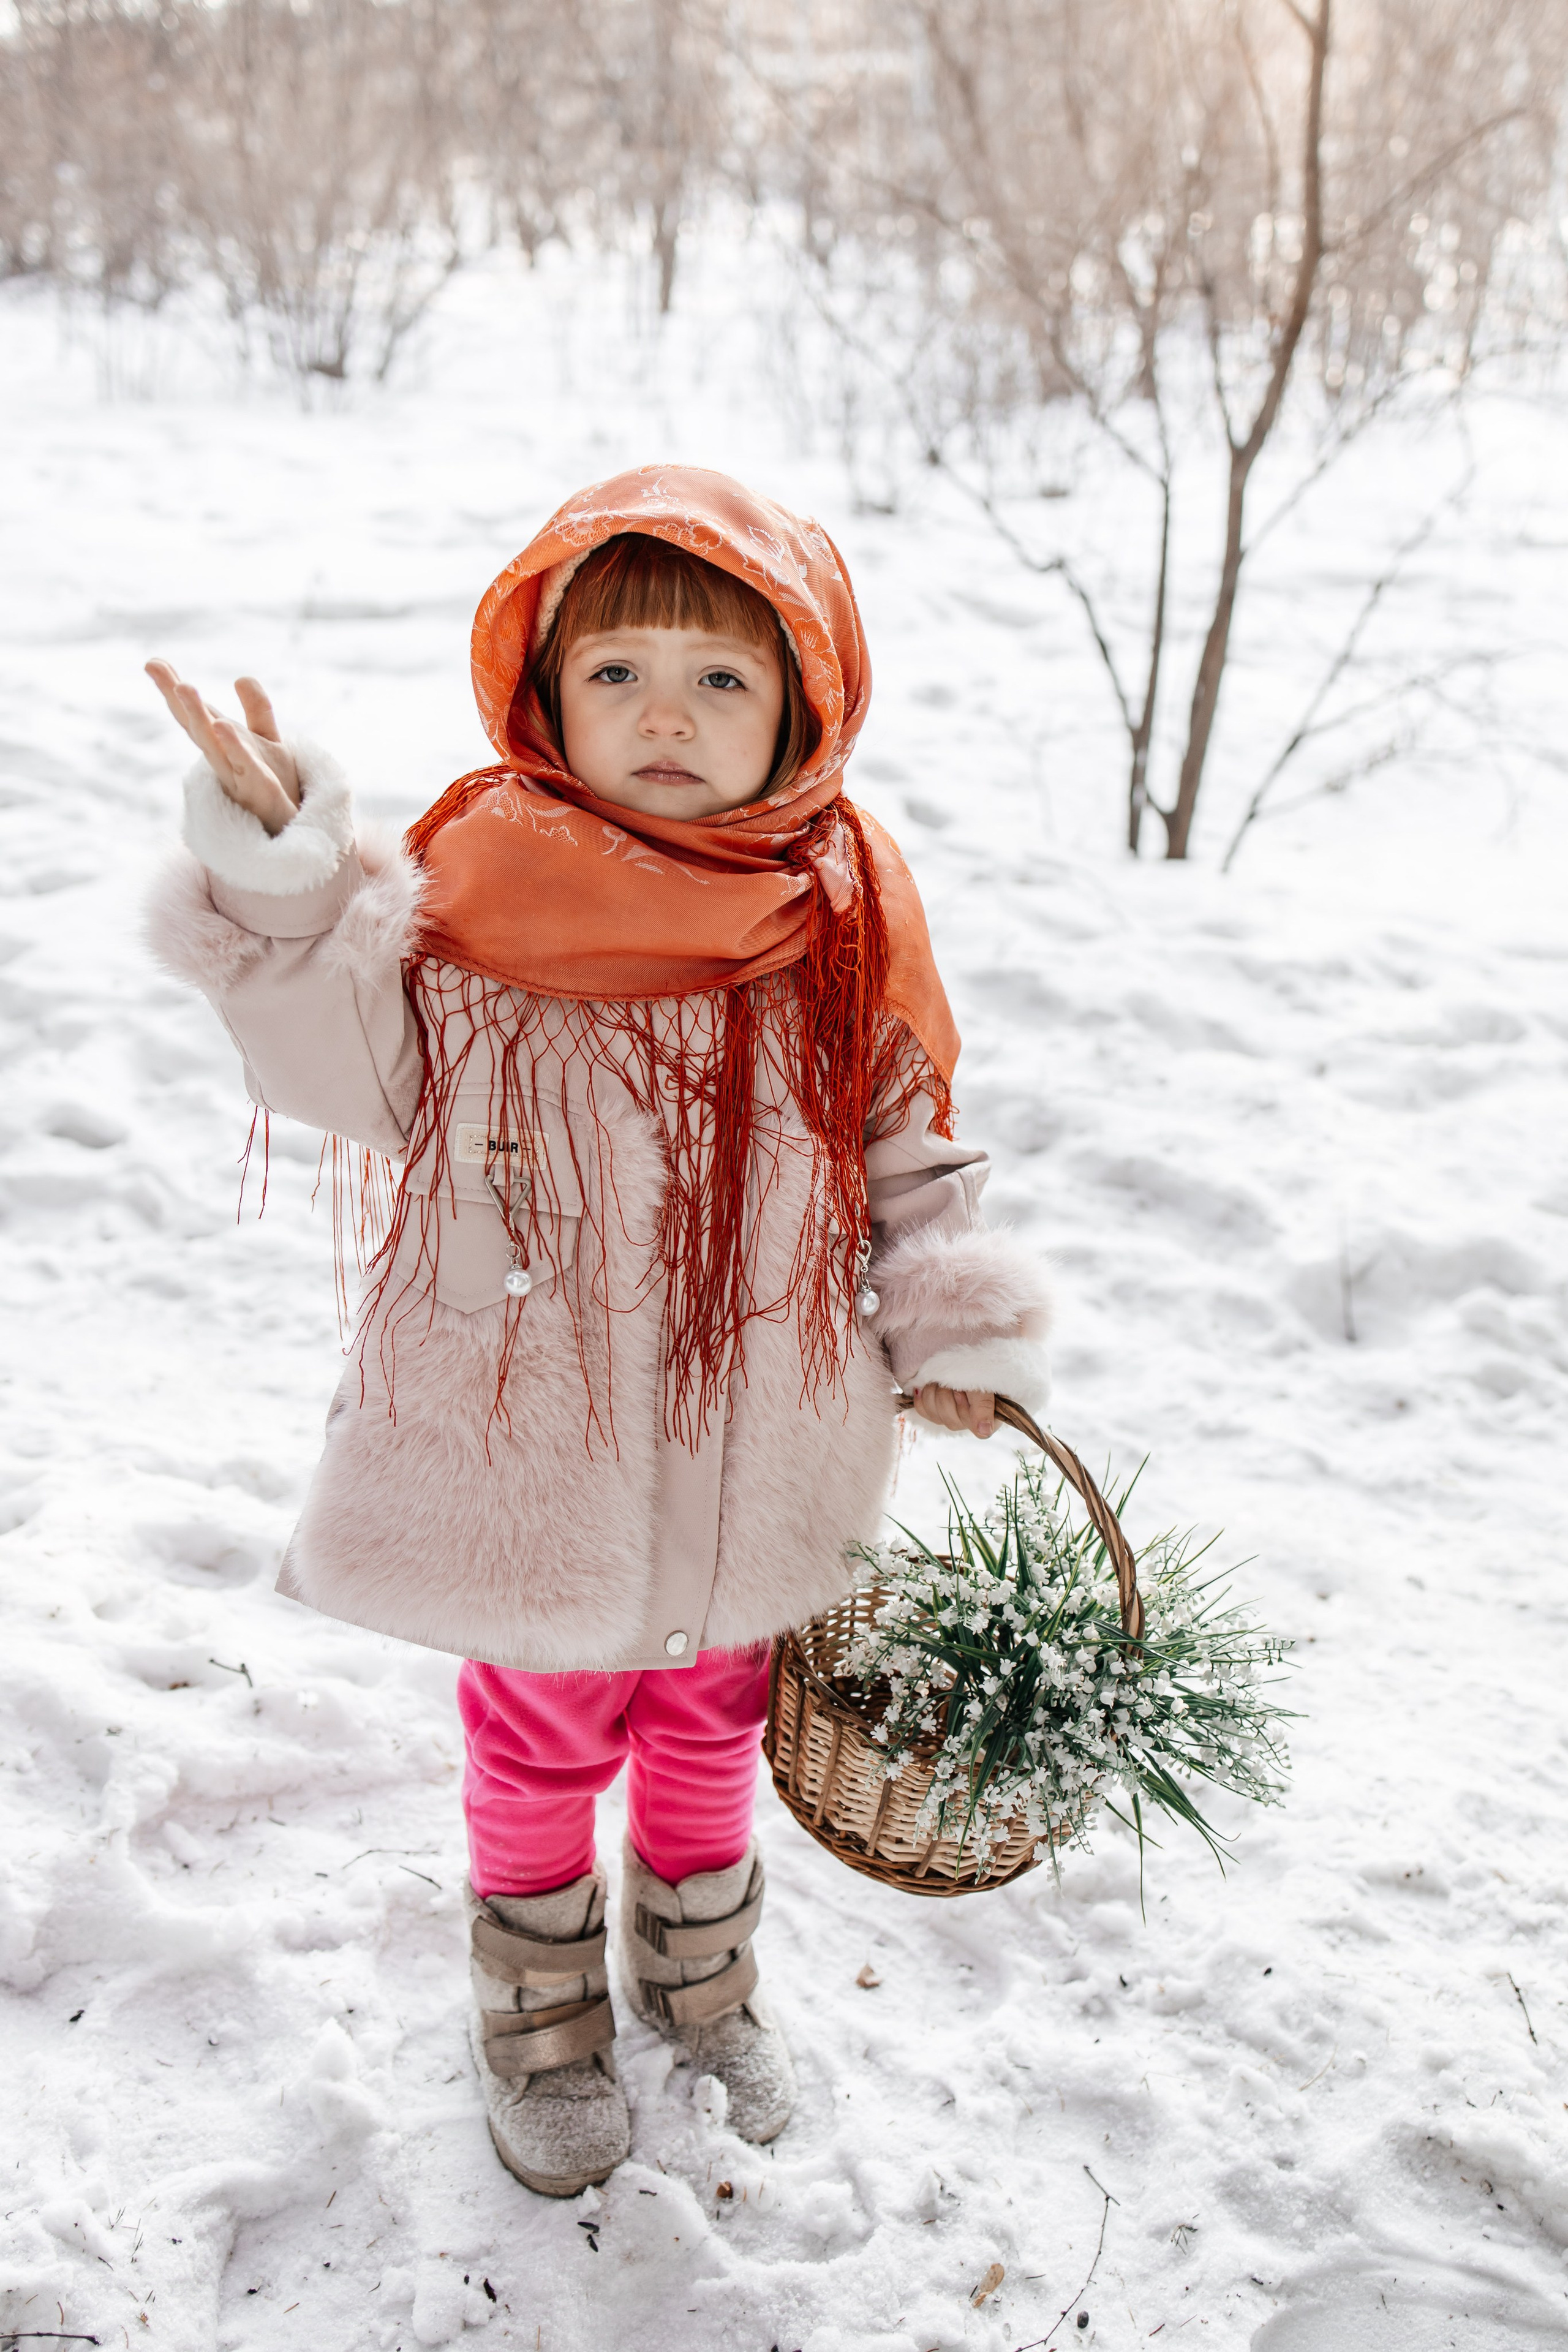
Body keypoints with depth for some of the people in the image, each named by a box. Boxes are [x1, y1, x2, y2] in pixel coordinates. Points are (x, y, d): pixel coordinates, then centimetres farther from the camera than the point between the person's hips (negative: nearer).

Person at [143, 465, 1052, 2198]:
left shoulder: (843, 916, -6)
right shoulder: (476, 894, -13)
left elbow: (911, 1154, 4)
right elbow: (348, 1071, -15)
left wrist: (953, 1329, -1)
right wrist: (277, 876, -27)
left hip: (754, 1455, 3)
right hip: (534, 1448, -2)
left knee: (708, 1729, 24)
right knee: (541, 1740, 17)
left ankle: (701, 1978, 52)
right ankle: (544, 2023, 45)